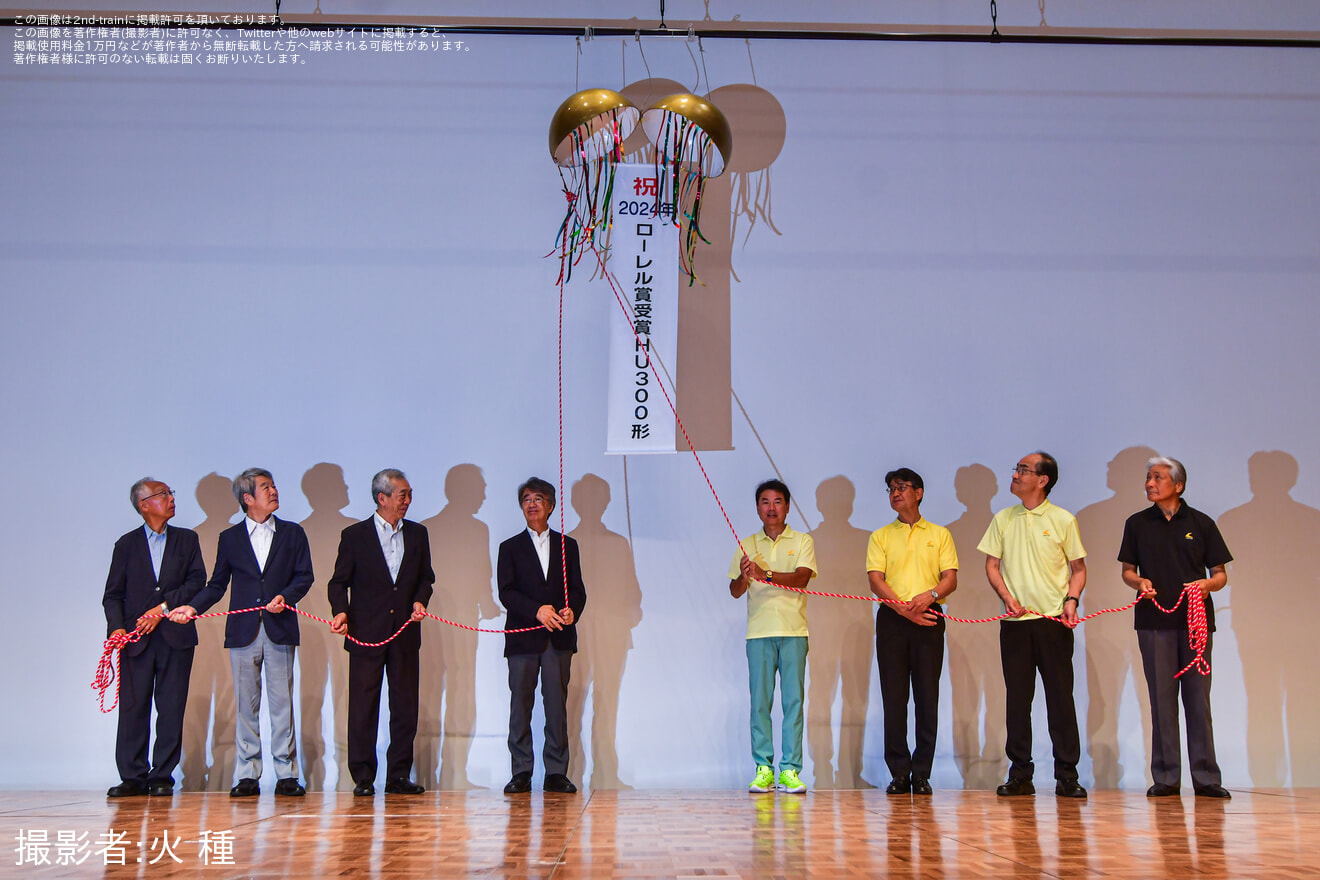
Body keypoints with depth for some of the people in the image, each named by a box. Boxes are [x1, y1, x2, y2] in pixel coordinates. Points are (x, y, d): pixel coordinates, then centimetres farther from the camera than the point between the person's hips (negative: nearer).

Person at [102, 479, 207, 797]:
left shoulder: (187, 539, 13)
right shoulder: (127, 544, 13)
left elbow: (197, 582, 1)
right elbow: (113, 594, 8)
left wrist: (163, 608, -9)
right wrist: (117, 627, -9)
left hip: (176, 636, 0)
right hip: (136, 638, 0)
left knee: (171, 709, -2)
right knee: (133, 707, -3)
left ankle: (162, 777, 5)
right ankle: (133, 777, 5)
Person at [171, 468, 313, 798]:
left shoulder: (292, 533, 9)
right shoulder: (229, 538, 11)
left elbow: (304, 576, 5)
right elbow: (217, 584, 13)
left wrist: (284, 596, -12)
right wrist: (193, 607, -1)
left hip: (280, 629, -1)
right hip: (243, 631, 1)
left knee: (282, 702, -1)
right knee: (246, 705, 3)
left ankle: (286, 774, 4)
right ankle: (247, 776, 9)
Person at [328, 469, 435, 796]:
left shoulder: (417, 534, 12)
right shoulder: (355, 535, 2)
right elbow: (339, 581, 2)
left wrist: (420, 601, -2)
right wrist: (341, 611, -15)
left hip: (405, 633, 3)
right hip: (366, 633, -3)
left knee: (405, 705, 4)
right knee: (363, 705, -1)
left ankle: (399, 775, 12)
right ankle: (363, 777, 7)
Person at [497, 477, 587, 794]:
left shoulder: (567, 546, 15)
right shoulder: (510, 548, 11)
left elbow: (578, 589, 9)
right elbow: (506, 592, -1)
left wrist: (572, 610, -13)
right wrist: (537, 610, -17)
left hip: (559, 637, 1)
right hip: (523, 637, -1)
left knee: (557, 704, 0)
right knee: (520, 705, -2)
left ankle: (556, 773, 5)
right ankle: (521, 773, 4)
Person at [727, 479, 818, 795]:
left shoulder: (802, 541, 7)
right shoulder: (747, 545, 14)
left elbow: (801, 578, -9)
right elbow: (735, 591, 11)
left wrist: (765, 573, -22)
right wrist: (744, 575, -11)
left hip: (794, 632, -1)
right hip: (759, 631, 1)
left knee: (793, 700, -3)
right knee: (760, 700, -2)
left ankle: (790, 770, 0)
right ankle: (763, 769, 2)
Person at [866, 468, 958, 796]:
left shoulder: (939, 534, 13)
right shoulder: (880, 536, 13)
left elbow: (951, 578, 3)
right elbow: (875, 579, 2)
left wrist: (929, 595, -17)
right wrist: (903, 608, -13)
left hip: (929, 620, 0)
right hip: (891, 620, 0)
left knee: (927, 696, -3)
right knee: (894, 696, -2)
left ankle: (921, 772, 3)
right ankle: (898, 772, 3)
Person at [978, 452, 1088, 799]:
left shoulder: (1063, 520, 2)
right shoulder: (1003, 519, 9)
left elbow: (1078, 567, 6)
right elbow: (992, 564, 10)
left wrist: (1072, 600, -10)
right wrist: (1007, 597, -6)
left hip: (1054, 621, -2)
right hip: (1015, 621, 3)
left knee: (1060, 697, -1)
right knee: (1017, 698, 5)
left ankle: (1067, 776, 6)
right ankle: (1020, 775, 12)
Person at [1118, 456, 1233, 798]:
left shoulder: (1201, 523, 6)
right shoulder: (1137, 523, 9)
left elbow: (1221, 574, 7)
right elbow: (1127, 570, 13)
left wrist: (1207, 584, -14)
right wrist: (1139, 582, -9)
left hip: (1195, 619, -1)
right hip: (1154, 621, 1)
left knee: (1198, 696, 0)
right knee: (1161, 697, 1)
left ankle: (1206, 777, 6)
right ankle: (1166, 777, 6)